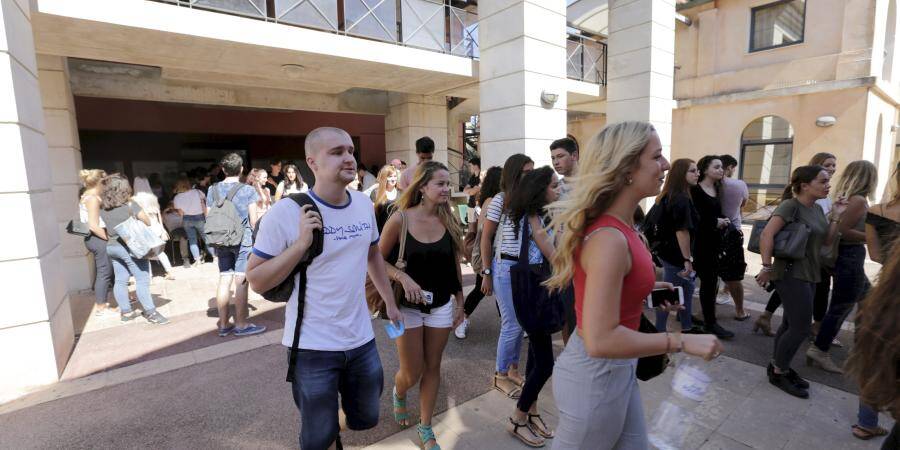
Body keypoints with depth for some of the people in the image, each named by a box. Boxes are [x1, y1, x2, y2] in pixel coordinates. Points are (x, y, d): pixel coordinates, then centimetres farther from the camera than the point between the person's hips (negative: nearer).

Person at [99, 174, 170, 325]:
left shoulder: (103, 207, 4)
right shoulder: (129, 204, -13)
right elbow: (147, 221, -10)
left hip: (111, 246, 7)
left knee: (120, 280, 11)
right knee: (142, 280, -4)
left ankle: (126, 312, 19)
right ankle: (150, 312, -2)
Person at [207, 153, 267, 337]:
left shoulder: (213, 190, 7)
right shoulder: (248, 190, -6)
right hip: (243, 240, -5)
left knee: (224, 281, 9)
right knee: (241, 282, -1)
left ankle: (223, 324, 16)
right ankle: (241, 324, 6)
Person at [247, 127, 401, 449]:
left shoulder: (365, 204, -1)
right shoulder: (286, 212, -17)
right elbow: (256, 281, -12)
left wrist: (390, 303, 18)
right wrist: (302, 243, -25)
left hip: (361, 339, 5)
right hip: (313, 346, -4)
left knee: (367, 419, 22)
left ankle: (333, 417, 53)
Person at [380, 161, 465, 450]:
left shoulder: (450, 221, -4)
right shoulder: (400, 219, -15)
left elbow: (455, 265, 5)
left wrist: (460, 303, 8)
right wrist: (403, 277, -24)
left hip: (441, 305, 3)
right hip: (408, 305, -3)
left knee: (432, 368, 14)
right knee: (412, 373, 8)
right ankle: (398, 395, 45)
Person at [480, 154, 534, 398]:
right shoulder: (500, 200, -7)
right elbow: (485, 239, -3)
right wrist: (487, 273, -5)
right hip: (506, 267, -5)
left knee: (521, 322, 13)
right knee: (513, 324, 1)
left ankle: (513, 369, 32)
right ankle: (500, 375, 21)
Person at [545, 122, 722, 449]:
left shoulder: (616, 226, 0)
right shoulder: (609, 238, -29)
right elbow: (600, 340, -32)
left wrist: (645, 289, 13)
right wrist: (682, 342, -23)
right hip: (596, 373, -9)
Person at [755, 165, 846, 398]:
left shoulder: (817, 209, 11)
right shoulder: (791, 205, -16)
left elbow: (826, 241, 14)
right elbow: (766, 235, -25)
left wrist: (836, 216, 3)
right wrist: (767, 268, -25)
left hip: (809, 275, 9)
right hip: (791, 274, -9)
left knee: (791, 324, 14)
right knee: (801, 327, -5)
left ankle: (777, 367, 27)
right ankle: (778, 372, 11)